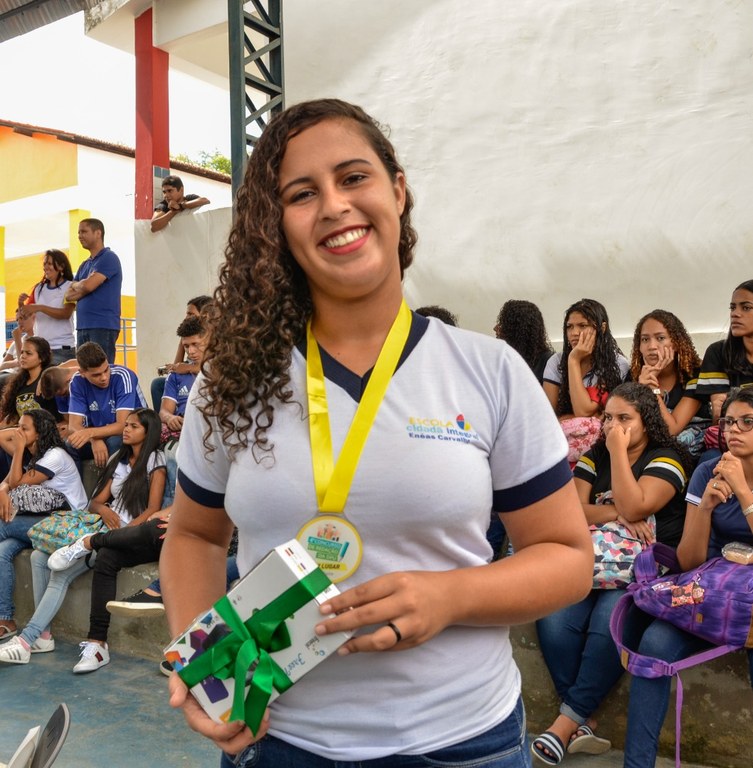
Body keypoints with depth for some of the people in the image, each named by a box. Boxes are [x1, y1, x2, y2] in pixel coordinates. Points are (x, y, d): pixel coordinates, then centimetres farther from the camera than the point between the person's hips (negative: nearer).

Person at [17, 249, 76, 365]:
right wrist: (21, 304, -9)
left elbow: (66, 313, -16)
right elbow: (25, 315, 13)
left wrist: (39, 308, -25)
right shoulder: (39, 288, 12)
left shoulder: (70, 287, -2)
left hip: (62, 348, -5)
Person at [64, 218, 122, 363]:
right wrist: (83, 289, -5)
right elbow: (69, 295, 13)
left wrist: (76, 285, 6)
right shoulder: (84, 265, 21)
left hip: (103, 326, -8)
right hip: (83, 326, 8)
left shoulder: (109, 258, -4)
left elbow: (88, 285, -16)